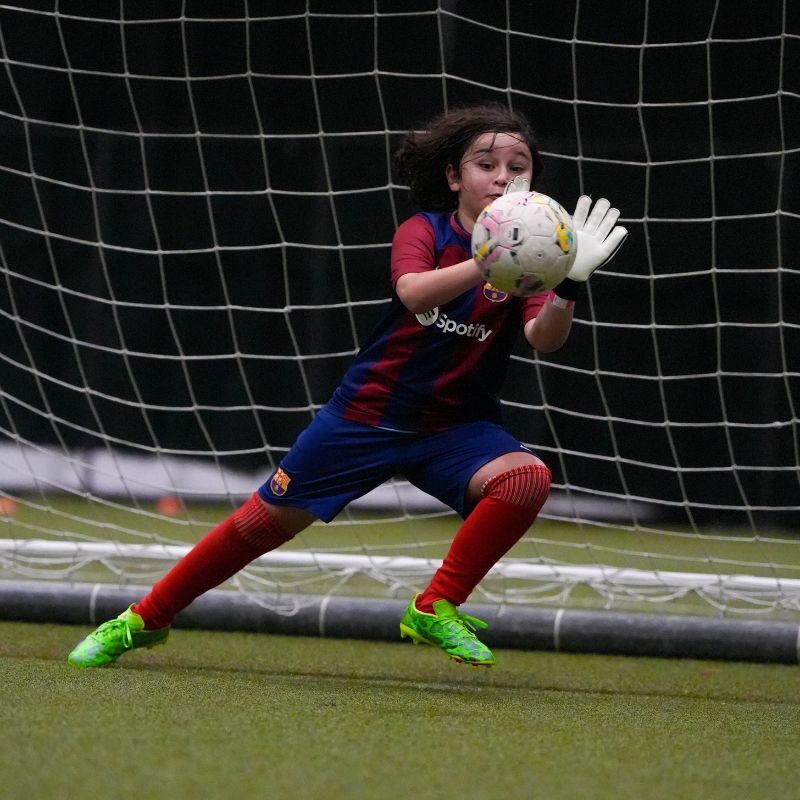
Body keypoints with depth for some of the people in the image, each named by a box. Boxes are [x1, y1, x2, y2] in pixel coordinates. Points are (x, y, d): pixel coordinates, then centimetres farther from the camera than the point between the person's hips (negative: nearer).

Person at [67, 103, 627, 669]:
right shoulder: (424, 232, -11)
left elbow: (545, 339, -25)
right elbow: (413, 292, -34)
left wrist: (569, 285, -46)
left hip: (457, 426, 1)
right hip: (369, 411, -1)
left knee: (527, 477, -29)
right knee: (268, 520, 3)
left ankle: (436, 609, -14)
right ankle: (147, 619, 23)